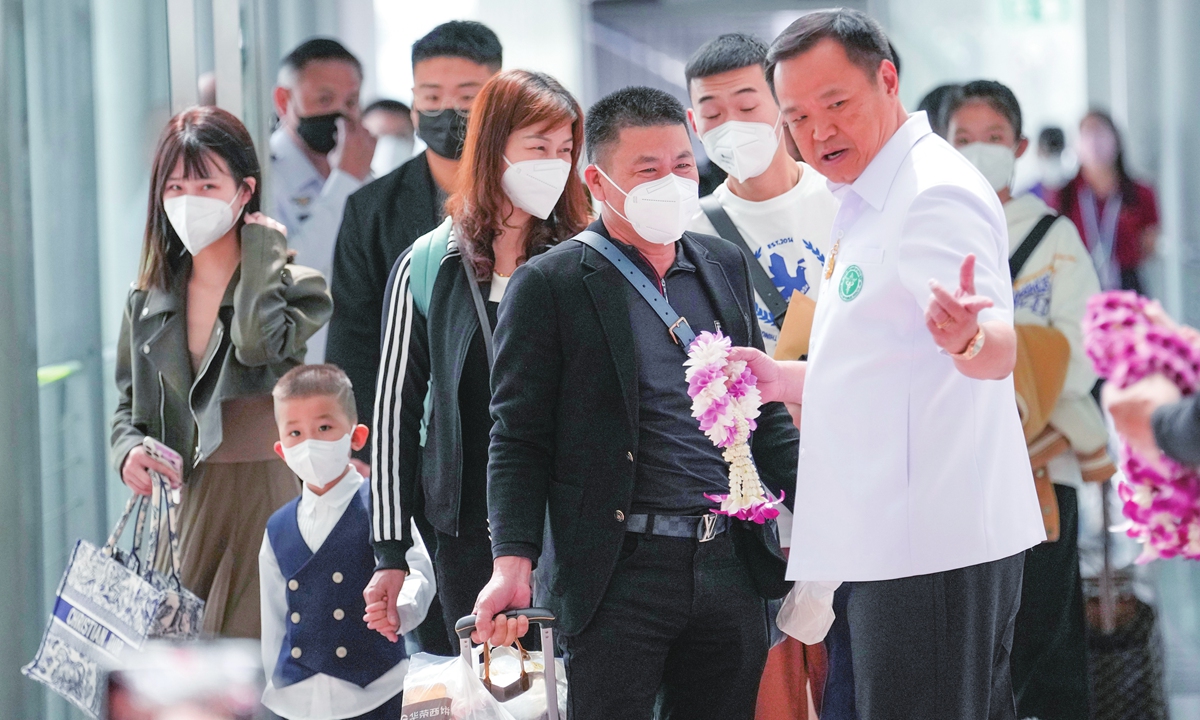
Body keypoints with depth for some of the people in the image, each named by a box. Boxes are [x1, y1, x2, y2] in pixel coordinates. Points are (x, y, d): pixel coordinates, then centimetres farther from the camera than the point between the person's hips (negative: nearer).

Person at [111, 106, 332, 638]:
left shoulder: (292, 284, 0)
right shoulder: (149, 299, 13)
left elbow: (260, 342, -22)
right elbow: (129, 403, 21)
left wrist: (261, 249, -9)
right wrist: (128, 450, -1)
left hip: (268, 500, -4)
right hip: (184, 507, 4)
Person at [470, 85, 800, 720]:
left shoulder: (725, 267, 13)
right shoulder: (548, 286, -4)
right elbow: (519, 439, -6)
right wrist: (513, 565, -16)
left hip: (729, 566, 5)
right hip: (619, 573, -5)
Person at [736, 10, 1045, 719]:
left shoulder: (936, 192, -15)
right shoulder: (868, 203, 18)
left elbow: (1002, 350, -29)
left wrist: (968, 336, -50)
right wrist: (787, 381, 21)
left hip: (932, 543, -11)